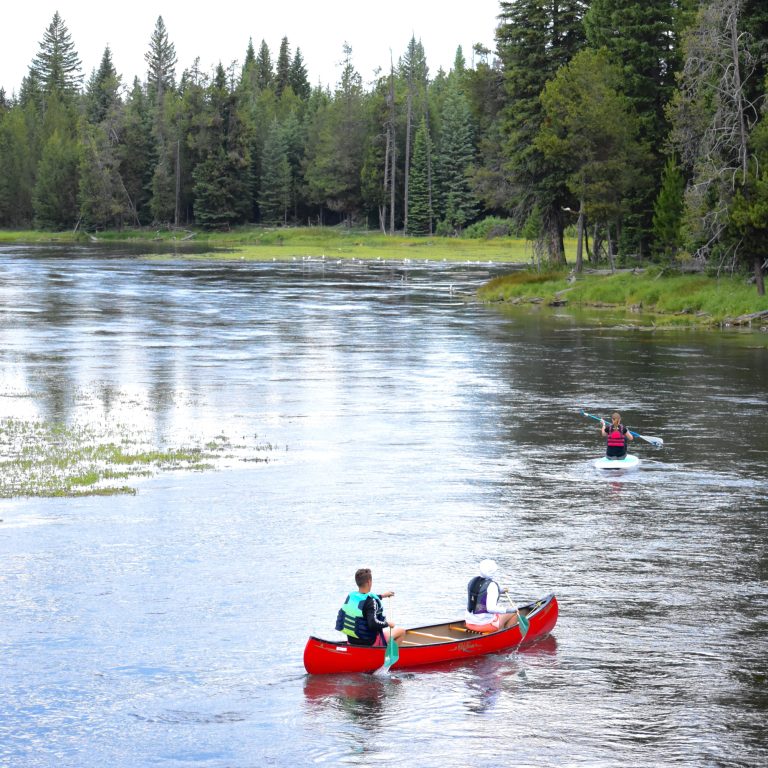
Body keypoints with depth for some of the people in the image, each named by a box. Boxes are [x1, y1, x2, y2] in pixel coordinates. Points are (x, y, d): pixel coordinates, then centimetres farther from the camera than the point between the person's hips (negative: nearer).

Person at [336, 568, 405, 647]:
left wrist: (381, 596, 31)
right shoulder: (371, 602, -25)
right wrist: (388, 624, -16)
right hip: (369, 642, -8)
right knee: (401, 631, 11)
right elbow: (373, 624, -34)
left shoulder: (351, 596, -1)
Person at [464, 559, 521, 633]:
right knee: (514, 613, 9)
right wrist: (508, 610, -23)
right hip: (485, 624, -7)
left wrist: (499, 591, 24)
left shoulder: (472, 581, 2)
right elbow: (490, 608, -29)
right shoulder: (492, 585, -20)